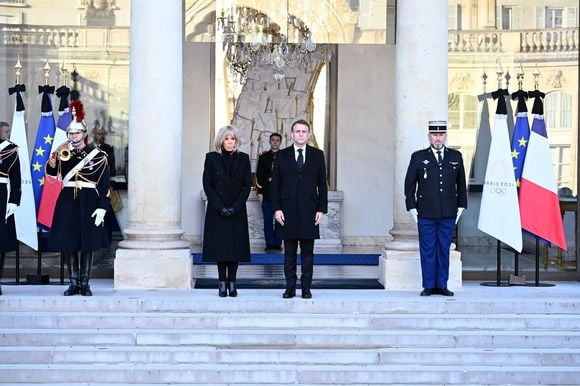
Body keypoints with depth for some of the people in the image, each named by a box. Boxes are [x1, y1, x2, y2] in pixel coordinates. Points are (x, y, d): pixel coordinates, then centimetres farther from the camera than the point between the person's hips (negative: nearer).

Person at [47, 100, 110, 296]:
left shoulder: (98, 155, -2)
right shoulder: (63, 153, 8)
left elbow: (104, 185, -4)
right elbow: (51, 172, -6)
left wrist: (102, 208, -11)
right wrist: (56, 155, -22)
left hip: (89, 203, -3)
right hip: (68, 203, 3)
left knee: (87, 245, 2)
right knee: (69, 244, 4)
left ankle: (85, 283, 10)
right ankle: (74, 283, 13)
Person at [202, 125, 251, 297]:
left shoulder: (243, 158, 5)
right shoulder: (211, 158, 2)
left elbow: (247, 185, 2)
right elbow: (207, 184, -2)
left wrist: (235, 207, -9)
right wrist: (220, 207, -11)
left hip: (237, 211, 1)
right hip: (216, 210, -1)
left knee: (236, 244, -1)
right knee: (219, 246, -2)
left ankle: (232, 283, 4)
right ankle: (222, 283, 4)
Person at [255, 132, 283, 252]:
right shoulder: (263, 157, 8)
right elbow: (259, 175, 6)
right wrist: (259, 192, -2)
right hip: (267, 194, 0)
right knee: (268, 220, 1)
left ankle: (277, 243, 8)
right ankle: (269, 244, 7)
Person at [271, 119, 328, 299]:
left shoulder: (317, 155, 7)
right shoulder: (282, 155, 6)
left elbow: (322, 184, 5)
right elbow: (275, 184, 5)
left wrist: (322, 209, -2)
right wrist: (276, 208, -4)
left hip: (309, 211, 0)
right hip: (288, 210, 0)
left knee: (308, 252, 3)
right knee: (289, 252, 5)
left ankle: (306, 287, 9)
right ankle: (290, 287, 10)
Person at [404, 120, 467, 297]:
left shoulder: (456, 157, 9)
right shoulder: (418, 157, 4)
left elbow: (461, 183, 15)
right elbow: (409, 184, 4)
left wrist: (461, 206, 9)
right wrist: (412, 208, -1)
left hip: (448, 215, 2)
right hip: (426, 214, -2)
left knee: (444, 249, 6)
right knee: (427, 250, 1)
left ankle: (442, 285, 13)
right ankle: (428, 286, 8)